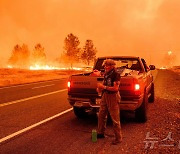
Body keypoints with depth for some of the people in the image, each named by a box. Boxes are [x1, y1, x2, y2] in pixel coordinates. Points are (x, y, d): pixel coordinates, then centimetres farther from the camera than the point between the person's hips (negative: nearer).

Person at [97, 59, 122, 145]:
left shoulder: (116, 75, -14)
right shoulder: (106, 74, 9)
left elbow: (115, 88, -21)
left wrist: (104, 87, -22)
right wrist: (100, 88, 0)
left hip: (113, 96, -8)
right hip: (105, 95, 8)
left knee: (115, 119, -1)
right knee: (101, 115, 16)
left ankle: (118, 138, 10)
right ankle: (100, 133, 33)